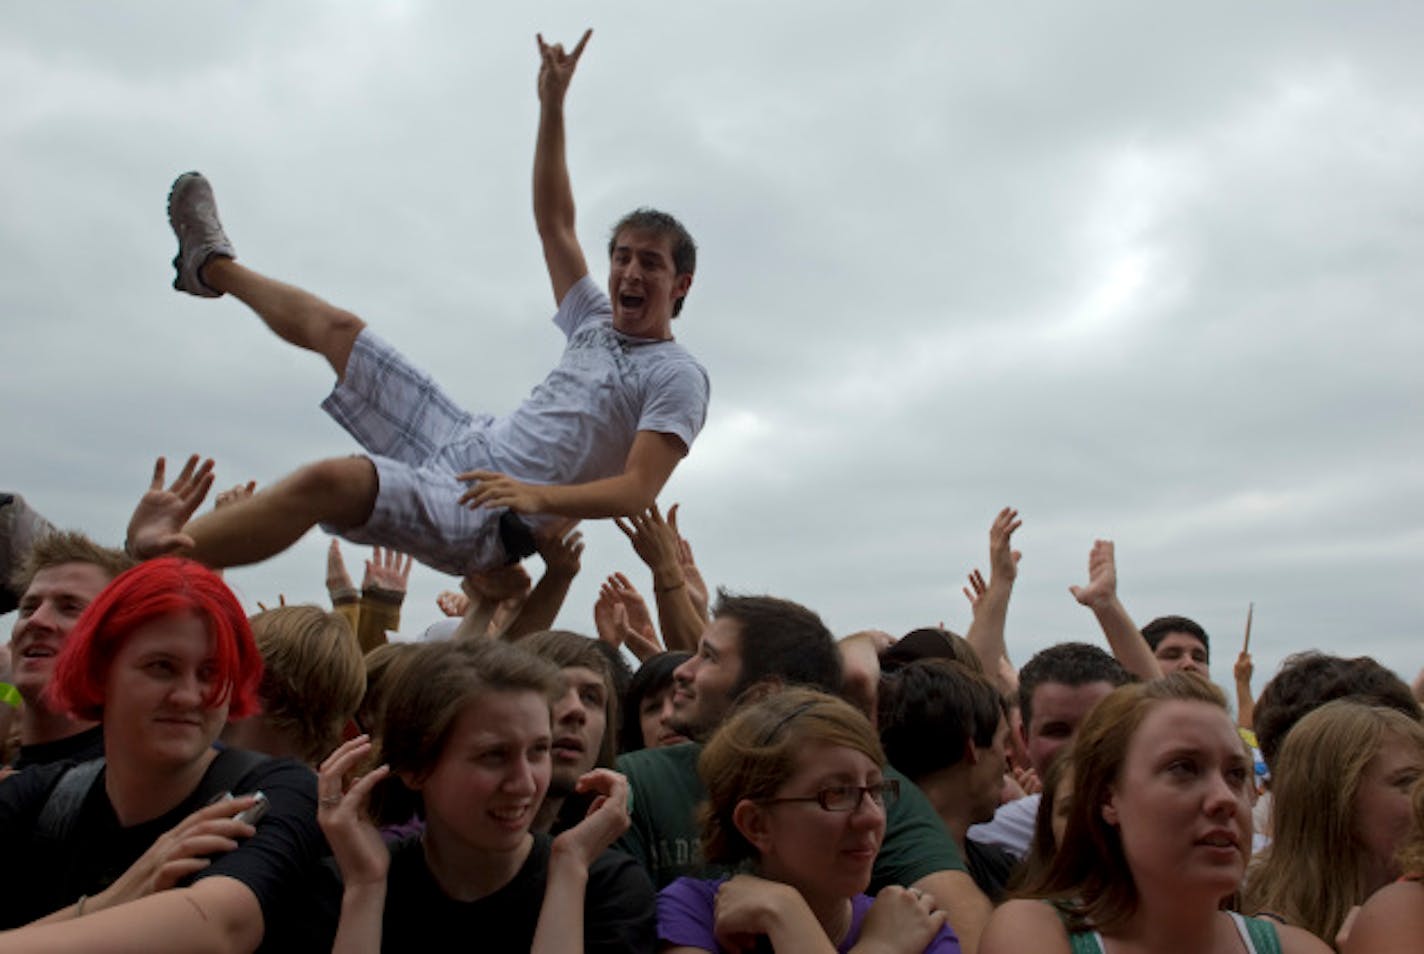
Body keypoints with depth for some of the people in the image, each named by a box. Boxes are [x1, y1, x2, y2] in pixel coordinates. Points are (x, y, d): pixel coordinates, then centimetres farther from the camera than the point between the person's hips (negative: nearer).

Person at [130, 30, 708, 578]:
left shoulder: (677, 377, -8)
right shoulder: (599, 322, 14)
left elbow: (638, 490, -20)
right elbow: (554, 223, 21)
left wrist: (538, 495, -36)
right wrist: (553, 103, 18)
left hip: (482, 520, -8)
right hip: (467, 445, 8)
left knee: (330, 480, -35)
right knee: (333, 327, 17)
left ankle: (151, 555, -22)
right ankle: (211, 264, 44)